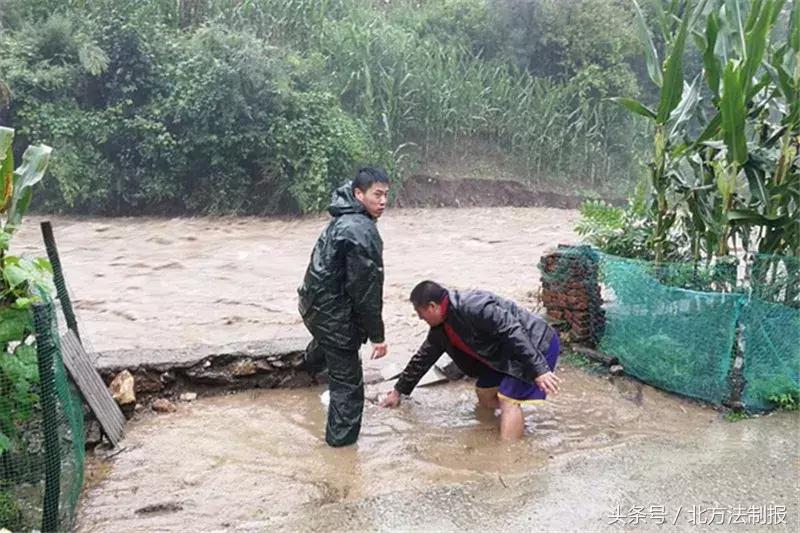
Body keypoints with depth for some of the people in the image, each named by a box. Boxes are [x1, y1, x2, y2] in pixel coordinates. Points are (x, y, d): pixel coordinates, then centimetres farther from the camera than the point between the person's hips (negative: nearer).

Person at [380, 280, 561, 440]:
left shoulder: (472, 306, -29)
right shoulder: (440, 329, 3)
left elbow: (513, 332, -33)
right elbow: (423, 358, 17)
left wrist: (539, 370, -35)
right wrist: (398, 391, 24)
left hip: (538, 345, -10)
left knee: (508, 400, -17)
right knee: (484, 395, 11)